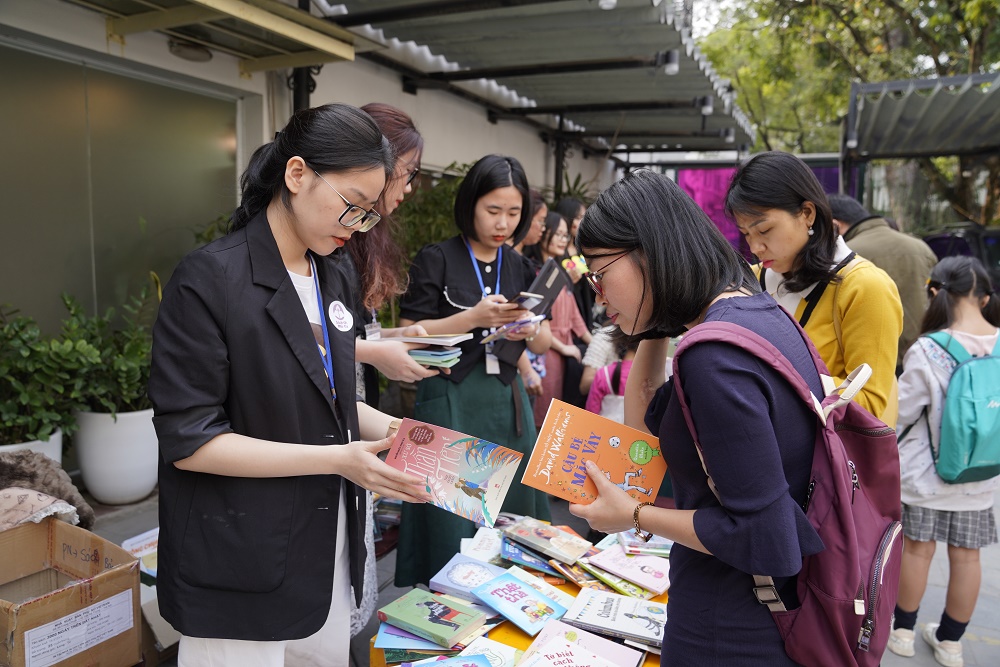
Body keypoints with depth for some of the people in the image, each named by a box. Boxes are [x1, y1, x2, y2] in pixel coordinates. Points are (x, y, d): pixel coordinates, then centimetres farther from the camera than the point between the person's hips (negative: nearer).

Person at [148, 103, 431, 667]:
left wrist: (391, 430, -3)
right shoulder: (211, 279, -16)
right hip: (242, 573, -7)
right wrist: (336, 459, -23)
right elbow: (187, 441, -19)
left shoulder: (333, 284, 7)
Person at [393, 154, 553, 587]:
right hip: (450, 402, -4)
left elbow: (543, 344, 14)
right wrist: (474, 317, -18)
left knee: (512, 515, 11)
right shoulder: (436, 260, -4)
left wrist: (530, 330, -9)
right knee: (453, 526, 2)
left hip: (507, 402, 5)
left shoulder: (520, 268, 11)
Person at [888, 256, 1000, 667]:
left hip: (926, 474, -4)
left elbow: (900, 412, -12)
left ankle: (903, 631, 28)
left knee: (917, 549, 12)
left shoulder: (927, 352, -21)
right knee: (966, 556, 14)